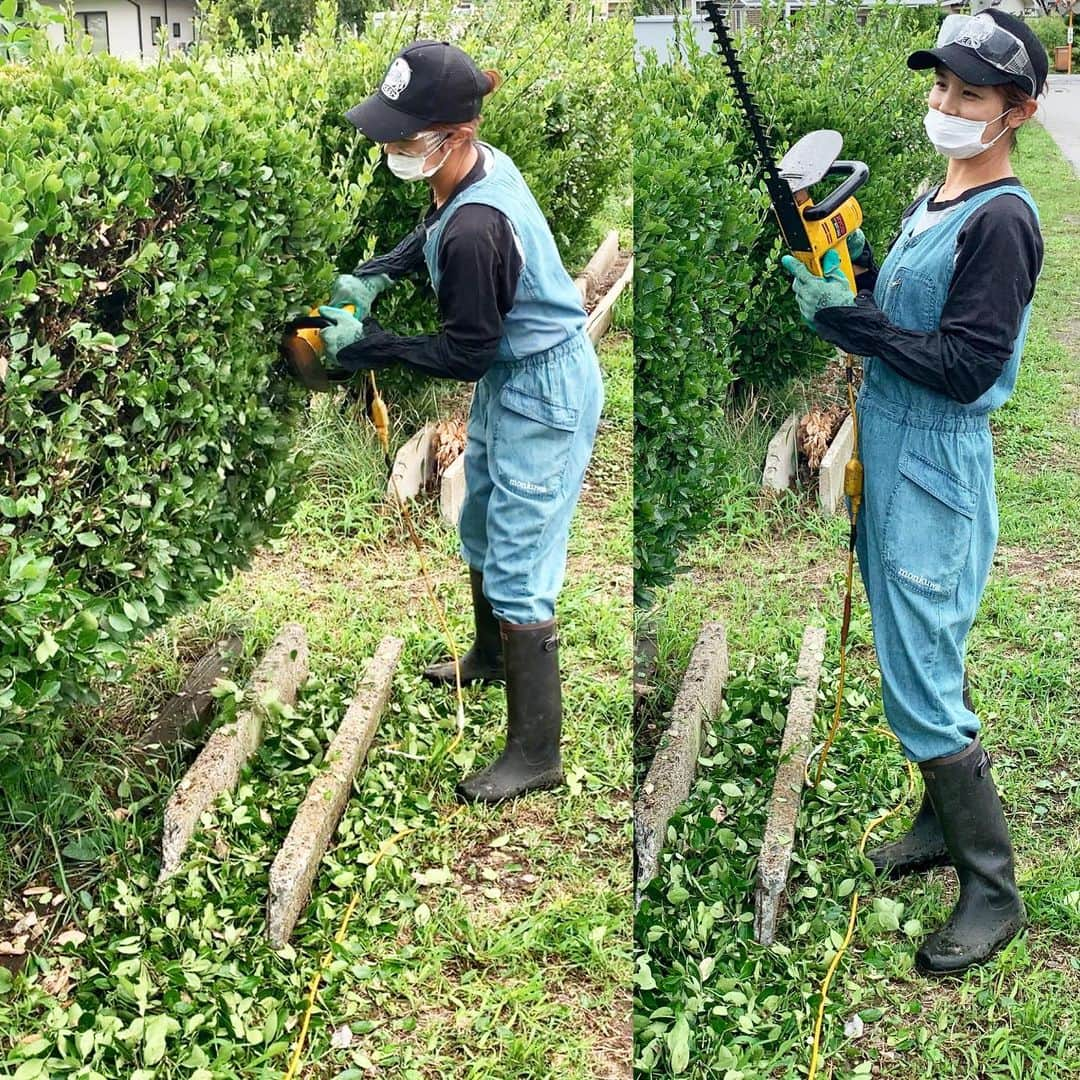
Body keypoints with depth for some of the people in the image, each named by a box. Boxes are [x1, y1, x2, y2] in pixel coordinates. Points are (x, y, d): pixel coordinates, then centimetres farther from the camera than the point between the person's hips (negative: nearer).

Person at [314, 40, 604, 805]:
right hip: (512, 373, 10)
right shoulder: (483, 162, -7)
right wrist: (375, 274, 2)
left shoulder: (475, 229, -34)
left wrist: (367, 345, -15)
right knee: (482, 529, 27)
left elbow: (464, 355, -23)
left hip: (543, 393, -10)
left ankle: (537, 754, 6)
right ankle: (492, 657, 51)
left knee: (516, 571, -5)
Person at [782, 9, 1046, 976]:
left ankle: (993, 890, 7)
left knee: (922, 689, -6)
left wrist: (847, 315, -21)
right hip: (890, 462, 9)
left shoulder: (1001, 219, -17)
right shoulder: (935, 200, 12)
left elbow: (964, 369, -22)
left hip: (936, 475, -9)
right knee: (922, 658, 19)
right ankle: (947, 820, 36)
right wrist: (854, 270, 0)